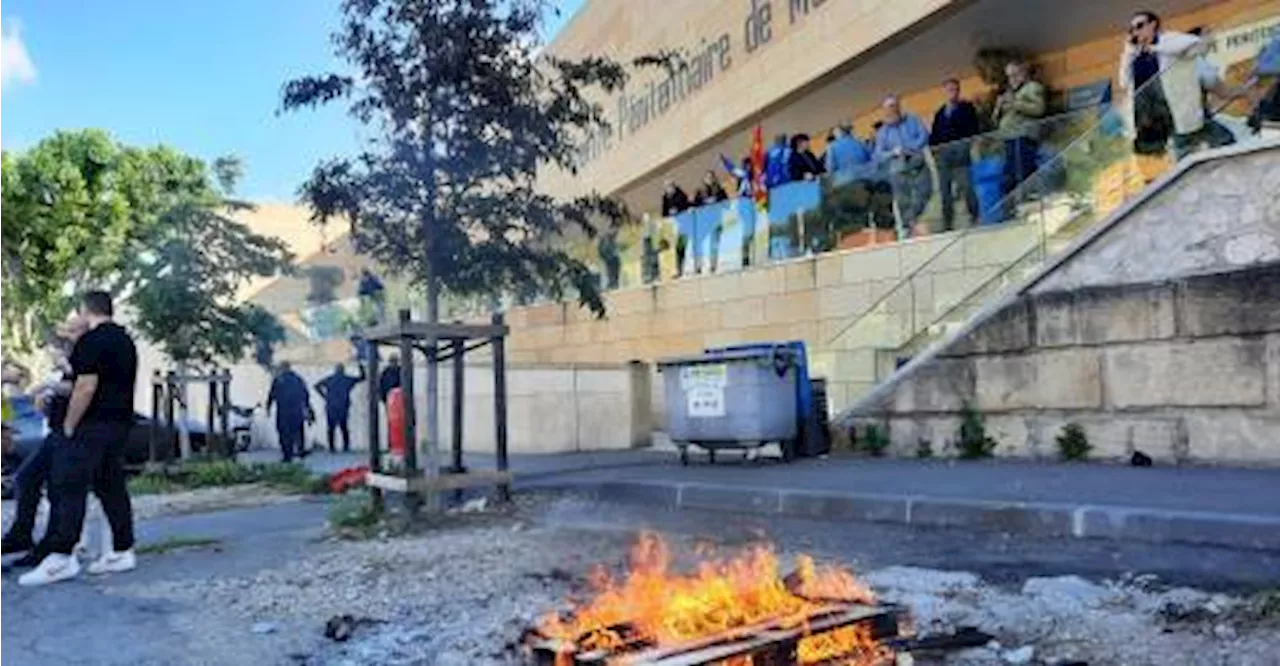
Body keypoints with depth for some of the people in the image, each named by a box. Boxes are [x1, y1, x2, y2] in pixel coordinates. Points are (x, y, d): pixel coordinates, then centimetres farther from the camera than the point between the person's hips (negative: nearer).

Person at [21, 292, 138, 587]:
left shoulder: (91, 340, -13)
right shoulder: (125, 340, 16)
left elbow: (86, 387, -19)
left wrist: (69, 426, -12)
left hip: (92, 425, -9)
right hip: (120, 423, 9)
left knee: (67, 488, -6)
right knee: (113, 487, 11)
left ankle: (60, 557, -9)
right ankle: (122, 551, 12)